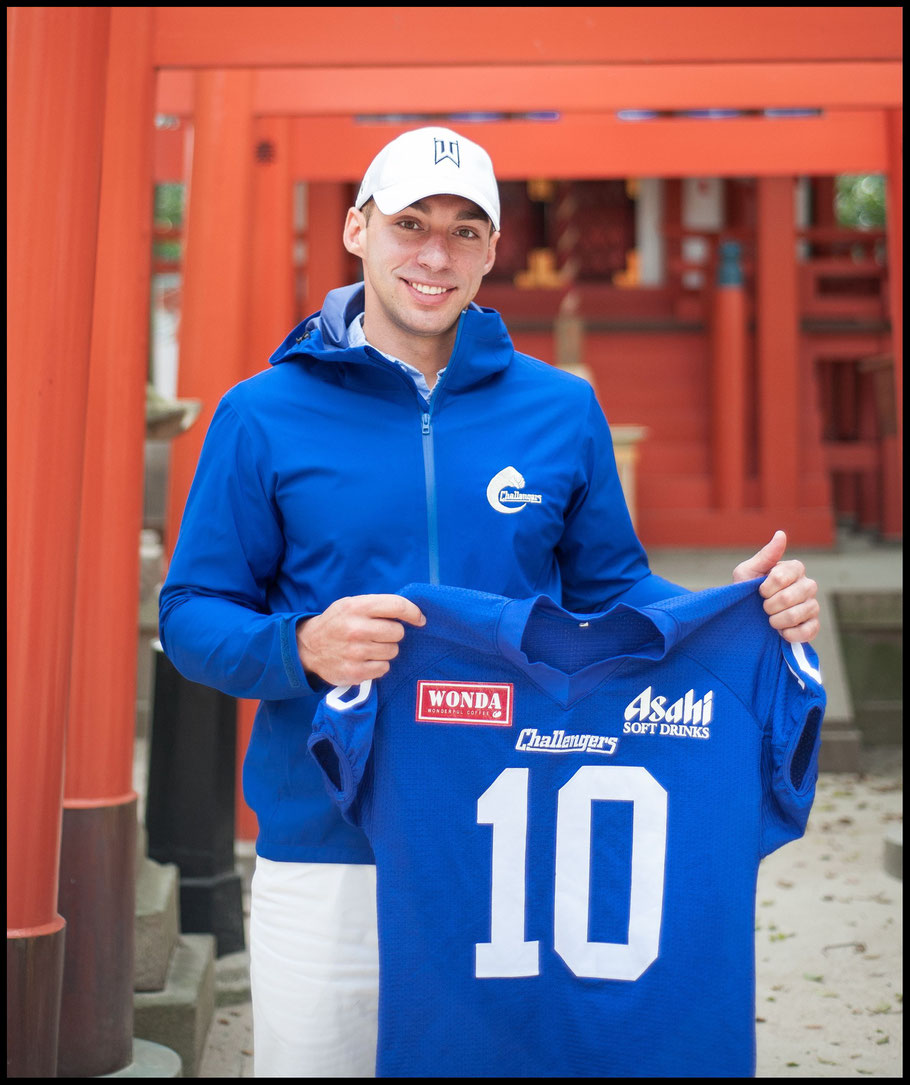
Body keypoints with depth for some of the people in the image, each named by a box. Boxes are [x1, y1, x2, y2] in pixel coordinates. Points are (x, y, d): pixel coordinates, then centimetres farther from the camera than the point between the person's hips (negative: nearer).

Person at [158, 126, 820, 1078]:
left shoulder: (563, 409, 4)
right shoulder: (264, 414, -2)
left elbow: (610, 589, 11)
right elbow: (191, 615, -1)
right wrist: (303, 647, -22)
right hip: (326, 853, -1)